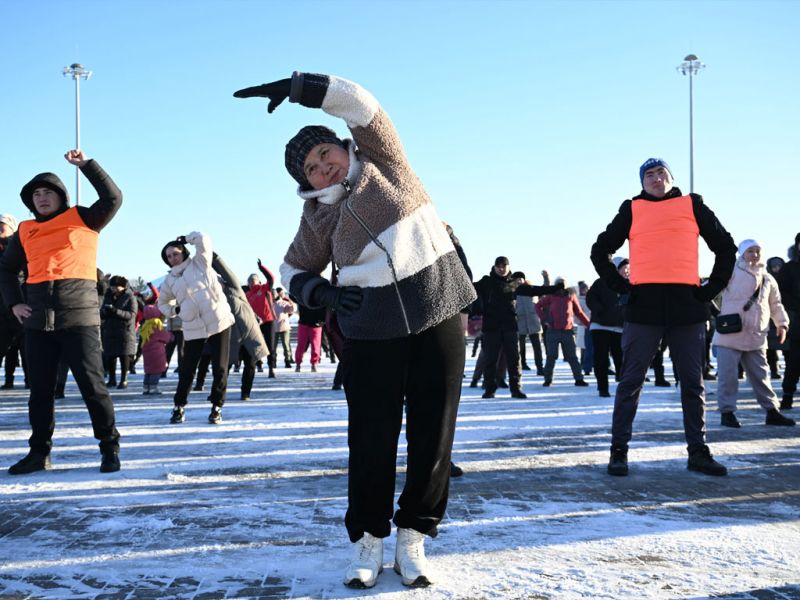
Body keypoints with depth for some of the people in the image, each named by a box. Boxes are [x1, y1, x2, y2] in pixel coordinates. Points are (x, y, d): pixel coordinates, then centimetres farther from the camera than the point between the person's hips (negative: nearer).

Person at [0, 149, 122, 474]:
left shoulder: (82, 219, 4)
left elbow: (113, 197, -9)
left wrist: (86, 164, -13)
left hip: (79, 319, -4)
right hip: (38, 323, 4)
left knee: (92, 386, -3)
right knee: (40, 389, 9)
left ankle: (110, 448, 8)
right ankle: (39, 451, 20)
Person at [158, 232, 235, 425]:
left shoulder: (199, 263, 7)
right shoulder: (169, 281, 13)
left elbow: (203, 240, -3)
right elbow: (163, 303, 26)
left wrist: (184, 239, 8)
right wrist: (175, 310, 7)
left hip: (219, 321, -2)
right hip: (193, 329, 2)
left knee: (220, 368, -2)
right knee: (186, 370, 4)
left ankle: (217, 407, 10)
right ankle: (179, 406, 20)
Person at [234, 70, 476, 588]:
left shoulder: (383, 162, 4)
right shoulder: (318, 216, 8)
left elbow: (358, 103, -8)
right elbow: (294, 271, 17)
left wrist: (294, 87, -14)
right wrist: (323, 293, -3)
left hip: (438, 308, -1)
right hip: (372, 327, 1)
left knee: (434, 430, 2)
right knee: (372, 435, 1)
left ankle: (414, 536, 17)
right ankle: (369, 538, 18)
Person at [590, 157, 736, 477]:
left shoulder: (692, 205, 12)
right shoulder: (632, 210, 10)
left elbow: (725, 247, 15)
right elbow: (600, 251, 13)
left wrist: (712, 288, 5)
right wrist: (621, 286, 2)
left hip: (687, 305, 2)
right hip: (644, 306, -1)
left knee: (693, 382, 7)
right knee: (631, 381, 0)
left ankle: (698, 451, 16)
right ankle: (619, 450, 6)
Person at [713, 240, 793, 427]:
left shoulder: (767, 279, 16)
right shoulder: (732, 272, -3)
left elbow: (775, 304, 25)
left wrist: (782, 324, 17)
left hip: (756, 337, 5)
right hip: (730, 335, -5)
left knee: (761, 375, 12)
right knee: (728, 375, -4)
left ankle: (772, 411, 19)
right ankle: (727, 412, 6)